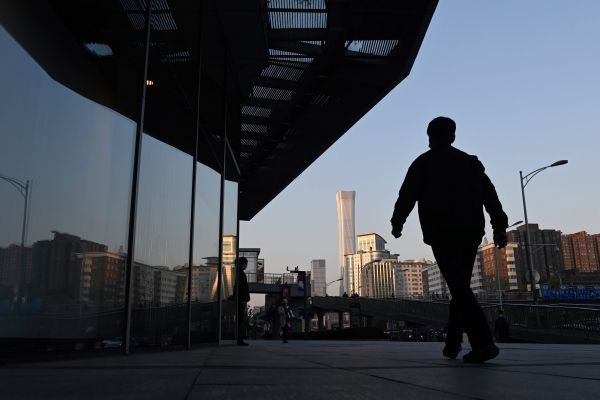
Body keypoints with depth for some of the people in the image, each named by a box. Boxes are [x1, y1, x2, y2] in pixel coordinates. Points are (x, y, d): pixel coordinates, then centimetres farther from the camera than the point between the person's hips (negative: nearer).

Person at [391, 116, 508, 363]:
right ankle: (452, 343, 17)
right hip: (470, 232, 5)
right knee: (461, 287, 13)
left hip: (441, 234, -4)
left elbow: (407, 195, 2)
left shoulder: (423, 162, 8)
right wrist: (499, 226, 4)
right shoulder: (470, 162, 18)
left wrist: (397, 223, 13)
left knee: (459, 288, -11)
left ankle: (483, 343, -23)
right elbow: (490, 195, 8)